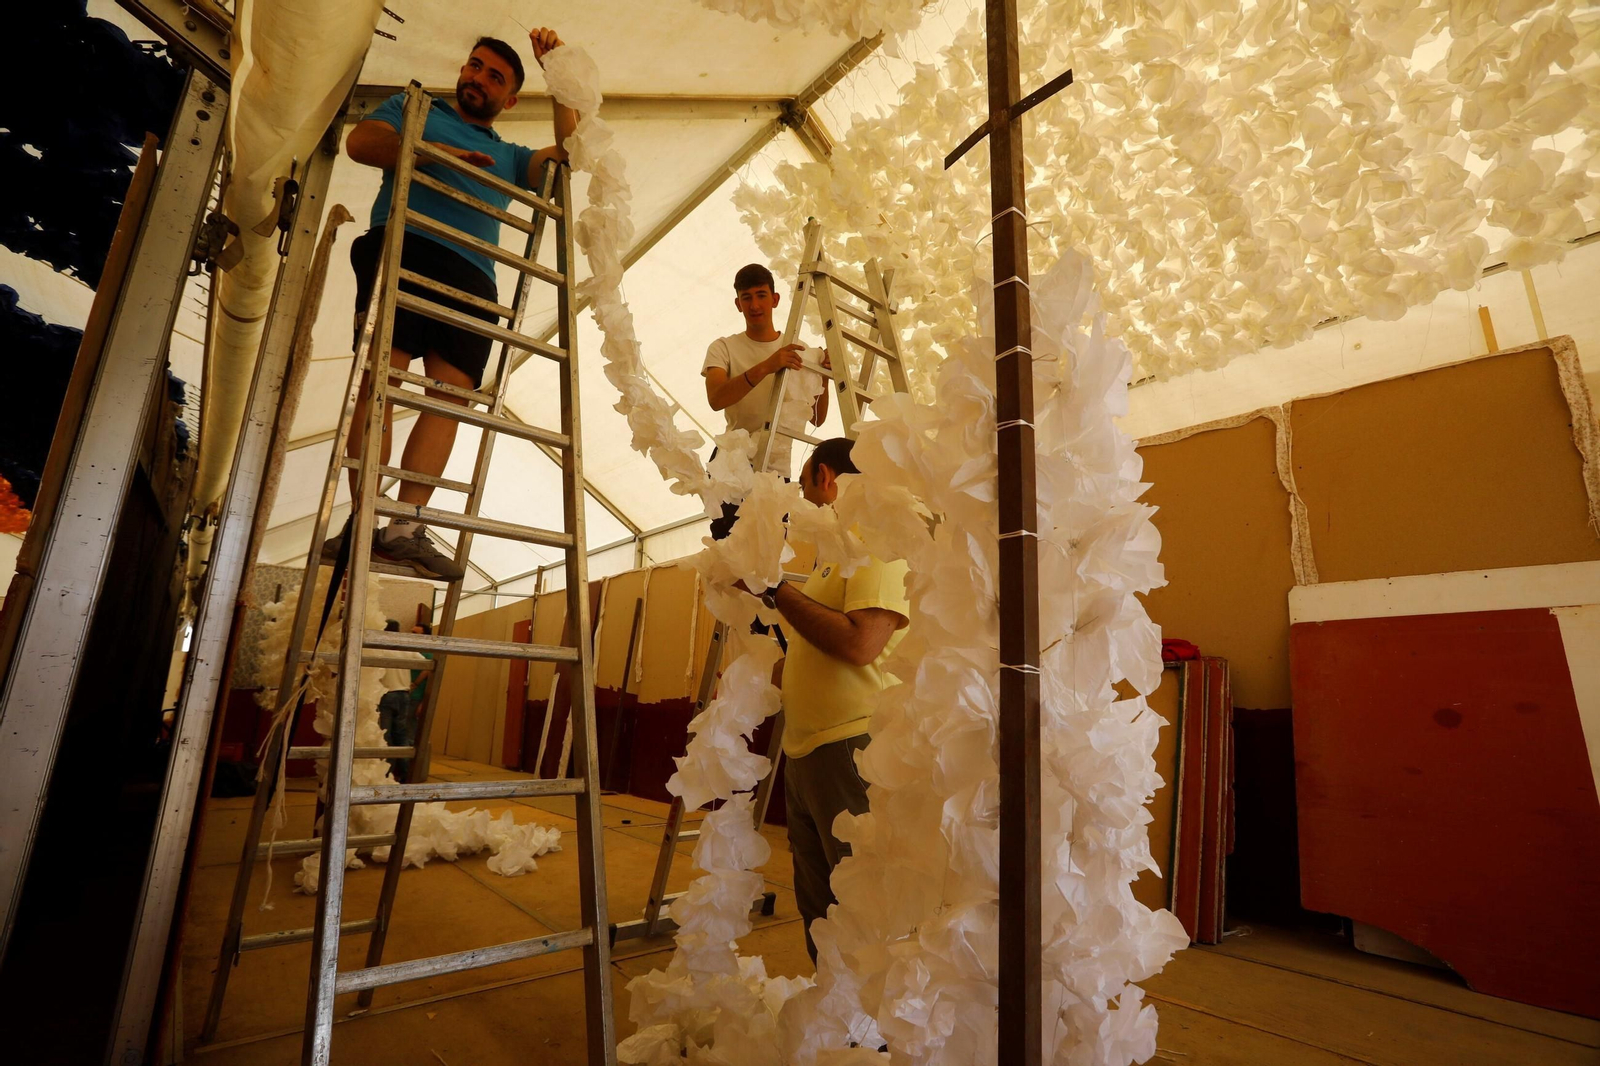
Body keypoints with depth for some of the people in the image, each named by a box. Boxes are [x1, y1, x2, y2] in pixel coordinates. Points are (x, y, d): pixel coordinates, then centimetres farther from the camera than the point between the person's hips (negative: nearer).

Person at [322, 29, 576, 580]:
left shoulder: (509, 157, 34)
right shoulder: (413, 107, 28)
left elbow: (569, 151, 21)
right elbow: (360, 142, 12)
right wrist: (432, 151, -1)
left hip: (472, 274, 3)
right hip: (405, 243, -2)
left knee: (451, 391, -16)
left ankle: (406, 526, -23)